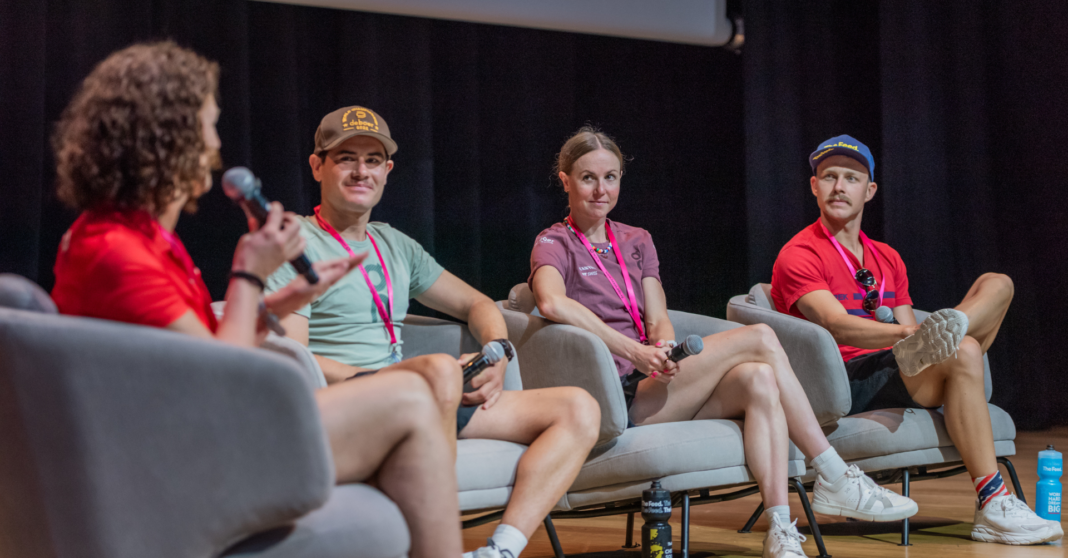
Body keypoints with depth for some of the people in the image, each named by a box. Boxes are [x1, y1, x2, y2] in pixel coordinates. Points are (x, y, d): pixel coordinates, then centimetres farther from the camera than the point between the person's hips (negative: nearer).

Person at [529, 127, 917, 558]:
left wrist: (665, 349, -14)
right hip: (615, 398, -6)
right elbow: (552, 303, -22)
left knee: (758, 380, -24)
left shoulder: (636, 241, 22)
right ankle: (835, 478, -12)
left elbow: (657, 319, 11)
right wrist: (633, 351, -27)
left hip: (655, 387, 6)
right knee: (759, 337, -17)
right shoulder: (554, 244, 1)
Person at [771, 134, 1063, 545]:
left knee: (997, 284, 2)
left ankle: (931, 344, -30)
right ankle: (992, 508, -36)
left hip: (894, 371, 7)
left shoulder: (887, 259, 22)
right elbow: (837, 325, -19)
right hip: (845, 382, -7)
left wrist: (919, 340, -11)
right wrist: (904, 333, -36)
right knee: (963, 353, -32)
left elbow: (907, 329, 15)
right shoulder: (798, 256, -3)